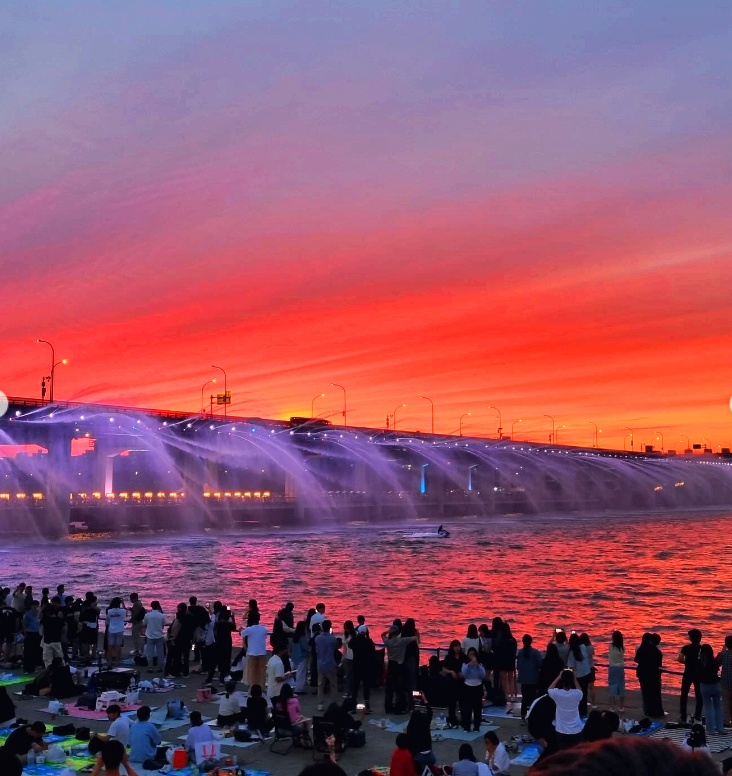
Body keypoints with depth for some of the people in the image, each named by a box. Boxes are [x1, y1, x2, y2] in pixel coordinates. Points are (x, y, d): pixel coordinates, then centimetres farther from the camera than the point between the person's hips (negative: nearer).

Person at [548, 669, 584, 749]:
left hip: (562, 732, -1)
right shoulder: (577, 693, -11)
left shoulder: (557, 693, -13)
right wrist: (574, 678, 11)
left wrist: (559, 677, 13)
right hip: (576, 732, 1)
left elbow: (550, 689, 12)